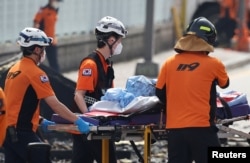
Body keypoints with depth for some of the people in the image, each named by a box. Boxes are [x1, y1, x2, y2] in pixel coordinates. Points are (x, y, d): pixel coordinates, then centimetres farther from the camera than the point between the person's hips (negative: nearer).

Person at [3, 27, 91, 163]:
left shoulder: (14, 69, 14)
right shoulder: (35, 72, -13)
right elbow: (55, 105, -16)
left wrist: (40, 121, 20)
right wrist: (78, 121, -12)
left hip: (8, 130, 9)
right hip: (22, 132, -9)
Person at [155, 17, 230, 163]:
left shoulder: (169, 63, 3)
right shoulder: (213, 64, -5)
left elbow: (160, 93, 10)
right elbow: (225, 84, 14)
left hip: (175, 128, 4)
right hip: (201, 128, -4)